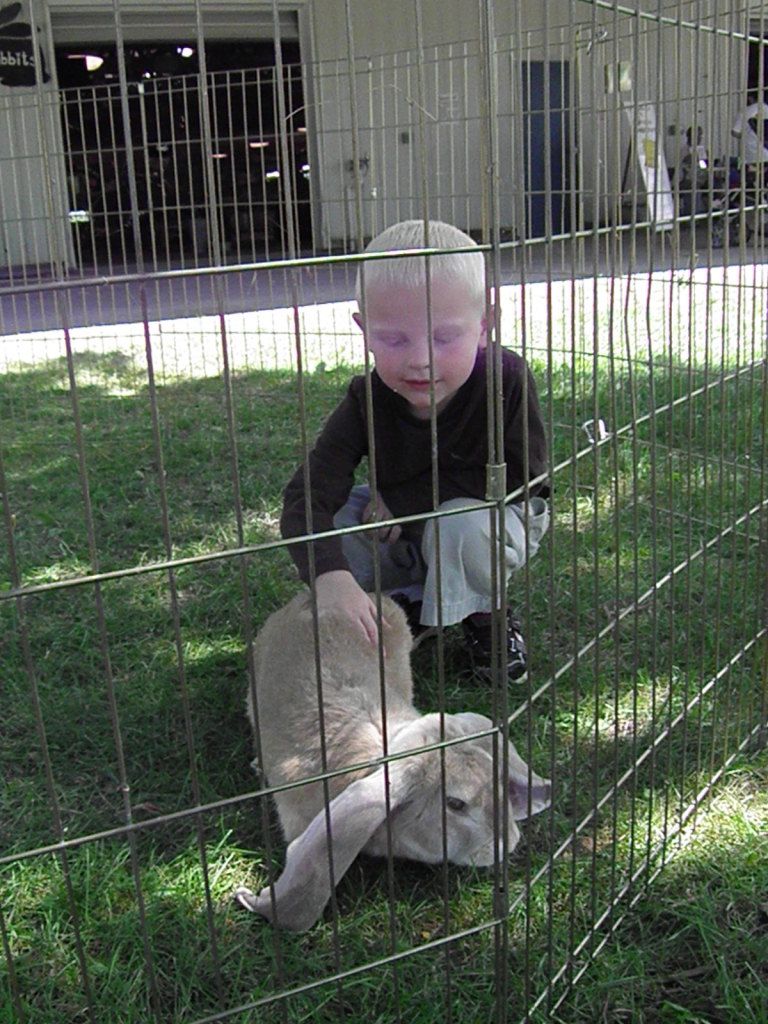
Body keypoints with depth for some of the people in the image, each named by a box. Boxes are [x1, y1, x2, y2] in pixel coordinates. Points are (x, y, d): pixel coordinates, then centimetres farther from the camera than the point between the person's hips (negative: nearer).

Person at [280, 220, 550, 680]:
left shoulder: (507, 379, -28)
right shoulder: (365, 403, -24)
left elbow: (521, 476, -26)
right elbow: (308, 496, -32)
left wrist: (403, 496, -26)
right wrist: (332, 577, -54)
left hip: (493, 516, -3)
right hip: (406, 529, 3)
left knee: (461, 524, -37)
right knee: (325, 527, -22)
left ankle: (484, 617, -5)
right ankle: (410, 601, 2)